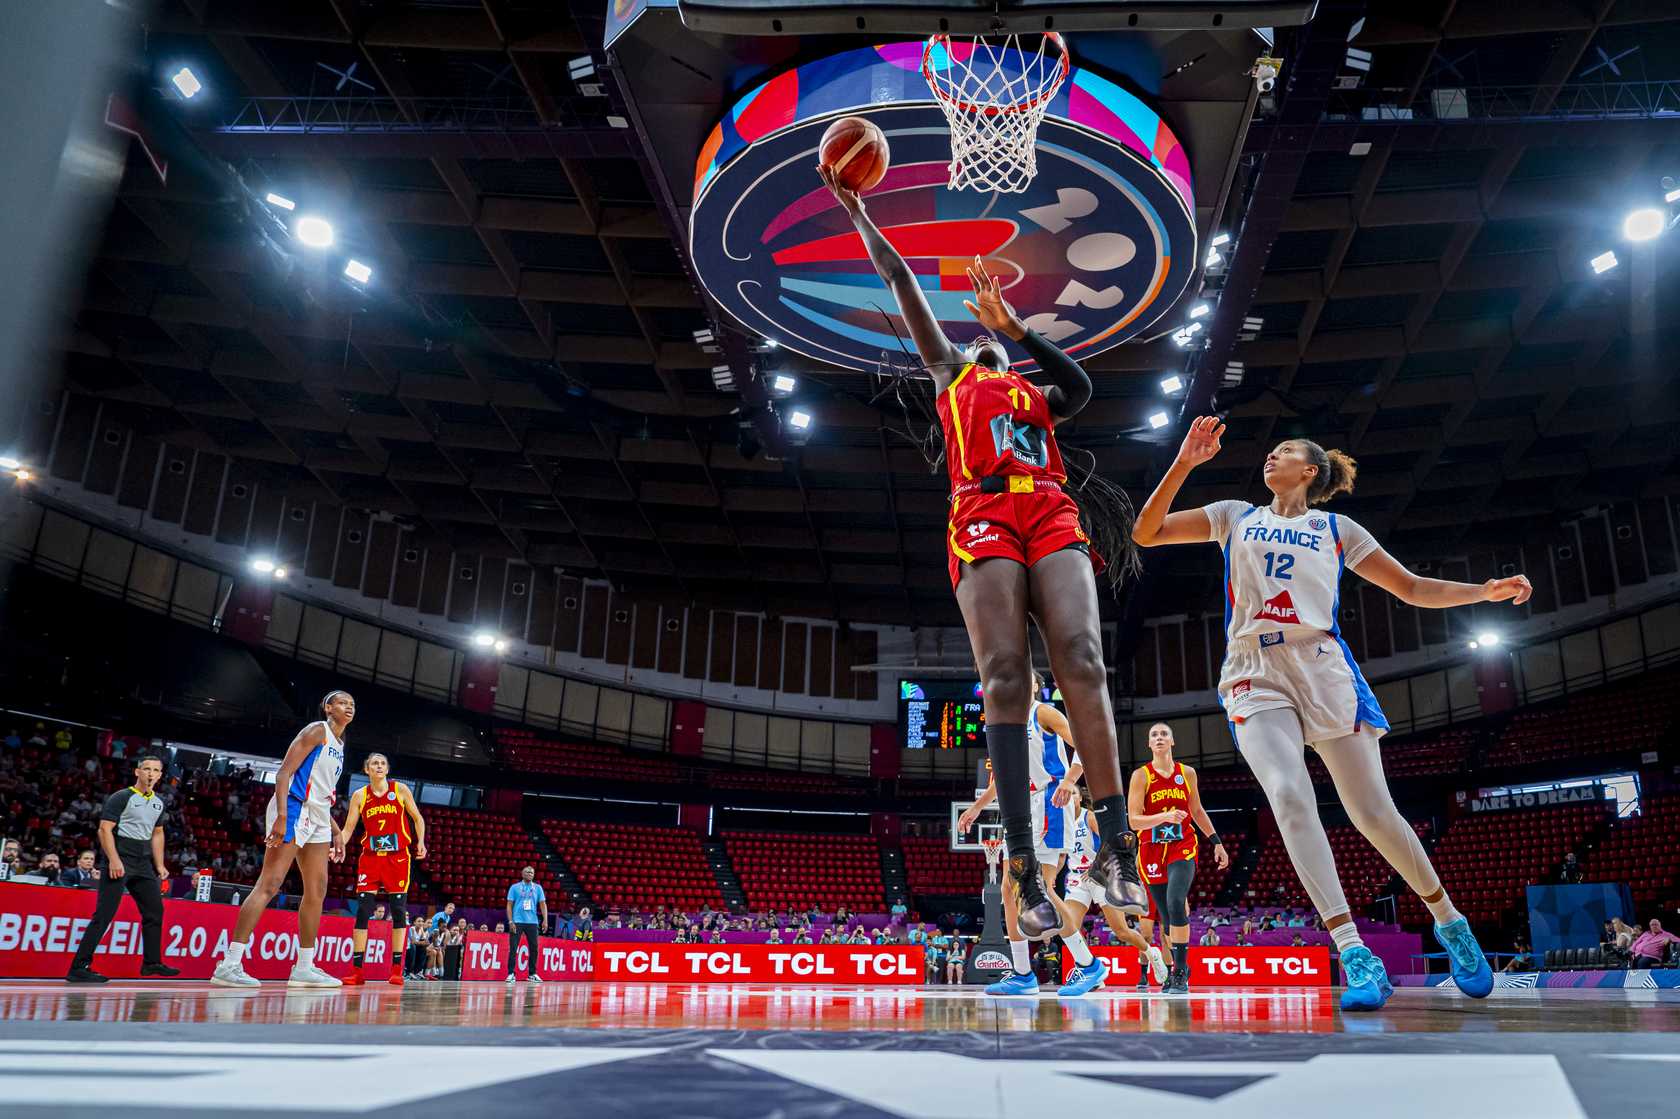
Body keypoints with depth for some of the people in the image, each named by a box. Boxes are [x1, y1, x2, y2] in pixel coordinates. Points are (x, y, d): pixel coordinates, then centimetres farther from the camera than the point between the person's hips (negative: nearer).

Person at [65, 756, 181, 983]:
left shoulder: (158, 802, 15)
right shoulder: (121, 797, -7)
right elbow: (105, 830, -13)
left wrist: (159, 865, 16)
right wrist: (114, 860, -23)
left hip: (143, 863, 8)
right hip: (118, 861, -8)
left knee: (155, 910, 10)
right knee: (104, 915, -13)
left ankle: (152, 963, 19)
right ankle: (78, 968, -9)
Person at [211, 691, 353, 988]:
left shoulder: (338, 744, 22)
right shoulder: (317, 730, -5)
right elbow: (284, 773, -15)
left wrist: (335, 834, 22)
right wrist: (281, 817, -26)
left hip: (316, 819, 10)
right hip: (294, 810, -9)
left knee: (317, 891, 7)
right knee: (269, 884, -14)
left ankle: (304, 968, 12)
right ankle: (230, 964, -14)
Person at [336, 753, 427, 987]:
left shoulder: (400, 790, 1)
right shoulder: (359, 795, 3)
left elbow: (417, 818, 8)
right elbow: (348, 828, 2)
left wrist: (420, 842, -3)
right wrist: (339, 846, -16)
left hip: (398, 857, -1)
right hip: (370, 857, 1)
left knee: (398, 910, -3)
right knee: (362, 909, -7)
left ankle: (396, 970, 2)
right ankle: (356, 971, -3)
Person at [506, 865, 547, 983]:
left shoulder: (538, 888, 10)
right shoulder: (514, 887, 4)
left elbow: (543, 905, 7)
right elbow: (509, 905, 2)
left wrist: (545, 920, -5)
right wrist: (510, 921, -9)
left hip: (532, 922, 2)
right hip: (517, 922, -2)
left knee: (534, 948, 3)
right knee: (513, 948, -5)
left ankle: (532, 974, 14)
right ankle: (511, 974, 3)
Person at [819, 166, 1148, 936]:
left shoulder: (1038, 396, 34)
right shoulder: (950, 373, 30)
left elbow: (1080, 388, 10)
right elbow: (900, 281, 31)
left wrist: (1016, 328, 9)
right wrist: (856, 213, 34)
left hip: (1054, 517, 3)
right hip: (983, 519, -2)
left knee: (1082, 662, -18)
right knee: (1005, 676, -17)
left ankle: (1115, 844, -23)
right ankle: (1025, 870, -23)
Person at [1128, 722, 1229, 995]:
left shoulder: (1187, 773, 5)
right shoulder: (1141, 775, -4)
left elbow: (1197, 811, 18)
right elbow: (1134, 820, -11)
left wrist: (1216, 842, 16)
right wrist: (1165, 816, -26)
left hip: (1182, 848, 0)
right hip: (1152, 852, 0)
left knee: (1176, 903, -24)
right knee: (1168, 916, 5)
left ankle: (1181, 972, -16)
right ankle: (1176, 970, 26)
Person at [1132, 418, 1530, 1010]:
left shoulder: (1336, 529, 16)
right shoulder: (1235, 517, 18)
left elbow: (1413, 589, 19)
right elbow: (1146, 533, 9)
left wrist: (1486, 590, 3)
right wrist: (1185, 462, 0)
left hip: (1324, 667, 0)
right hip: (1255, 675, 0)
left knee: (1373, 812, -3)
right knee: (1289, 795, -23)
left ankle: (1448, 918, 22)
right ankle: (1355, 953, -24)